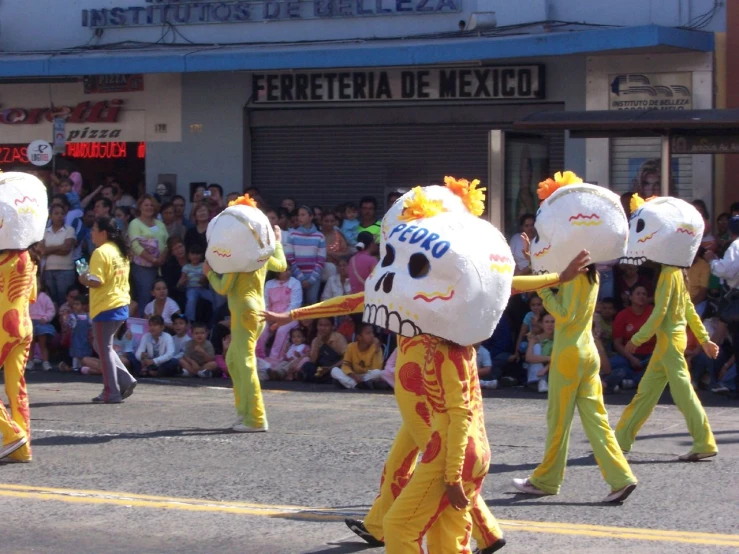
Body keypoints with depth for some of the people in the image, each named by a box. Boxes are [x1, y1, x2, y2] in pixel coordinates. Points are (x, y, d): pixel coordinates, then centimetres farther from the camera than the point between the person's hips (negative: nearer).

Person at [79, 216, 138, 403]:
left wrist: (84, 279, -3)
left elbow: (97, 281, -21)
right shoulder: (120, 251, 13)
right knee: (103, 346, 20)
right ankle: (125, 380, 10)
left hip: (106, 307, -9)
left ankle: (112, 393, 2)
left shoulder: (101, 252, -14)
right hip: (121, 304, 9)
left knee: (104, 349, 0)